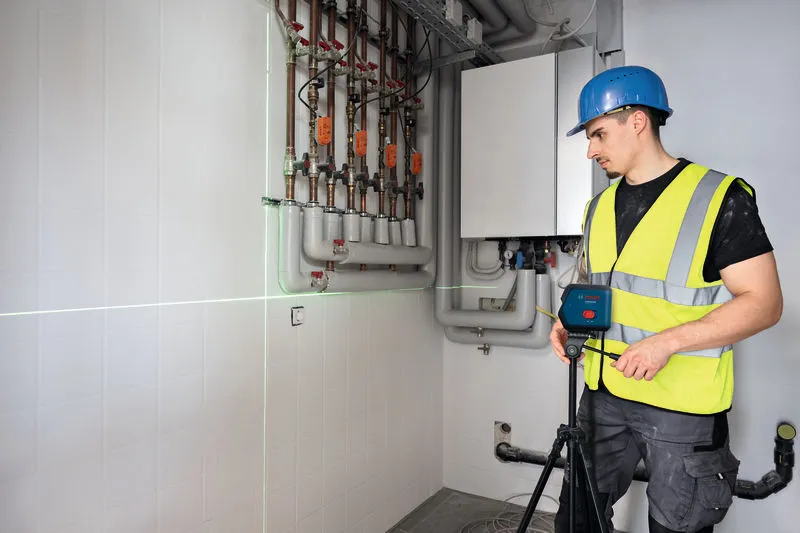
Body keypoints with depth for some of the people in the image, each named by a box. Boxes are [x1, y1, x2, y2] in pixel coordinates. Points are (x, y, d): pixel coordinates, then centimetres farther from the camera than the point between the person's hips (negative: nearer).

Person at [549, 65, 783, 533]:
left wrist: (667, 341, -23)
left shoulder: (720, 197, -10)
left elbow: (764, 302, -13)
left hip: (684, 408, -5)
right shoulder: (600, 206, 8)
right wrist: (571, 322, 0)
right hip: (604, 395, 6)